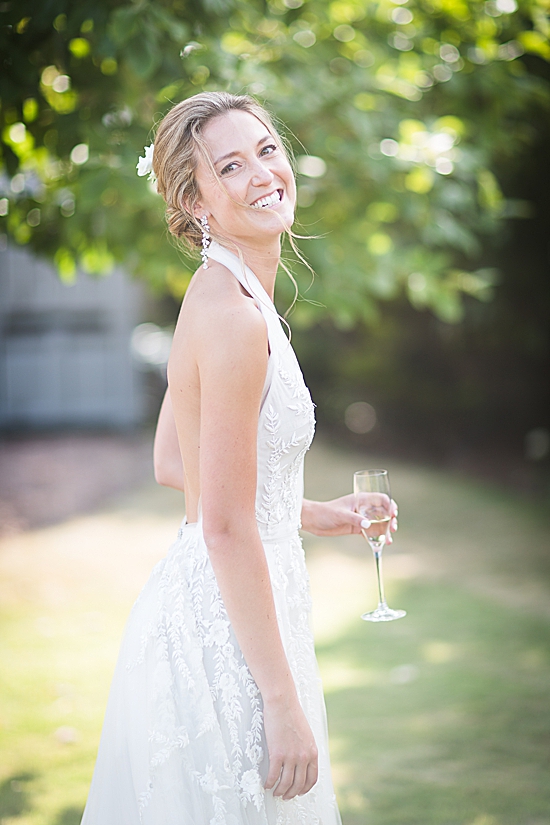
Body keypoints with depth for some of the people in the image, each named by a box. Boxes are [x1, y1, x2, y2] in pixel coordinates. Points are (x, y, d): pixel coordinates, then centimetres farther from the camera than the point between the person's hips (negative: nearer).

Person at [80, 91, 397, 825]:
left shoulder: (219, 296, 8)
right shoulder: (234, 316, -21)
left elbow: (173, 465, 17)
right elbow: (227, 530, -23)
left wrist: (308, 514, 18)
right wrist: (284, 702, -20)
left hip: (201, 617, 10)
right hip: (222, 634, -10)